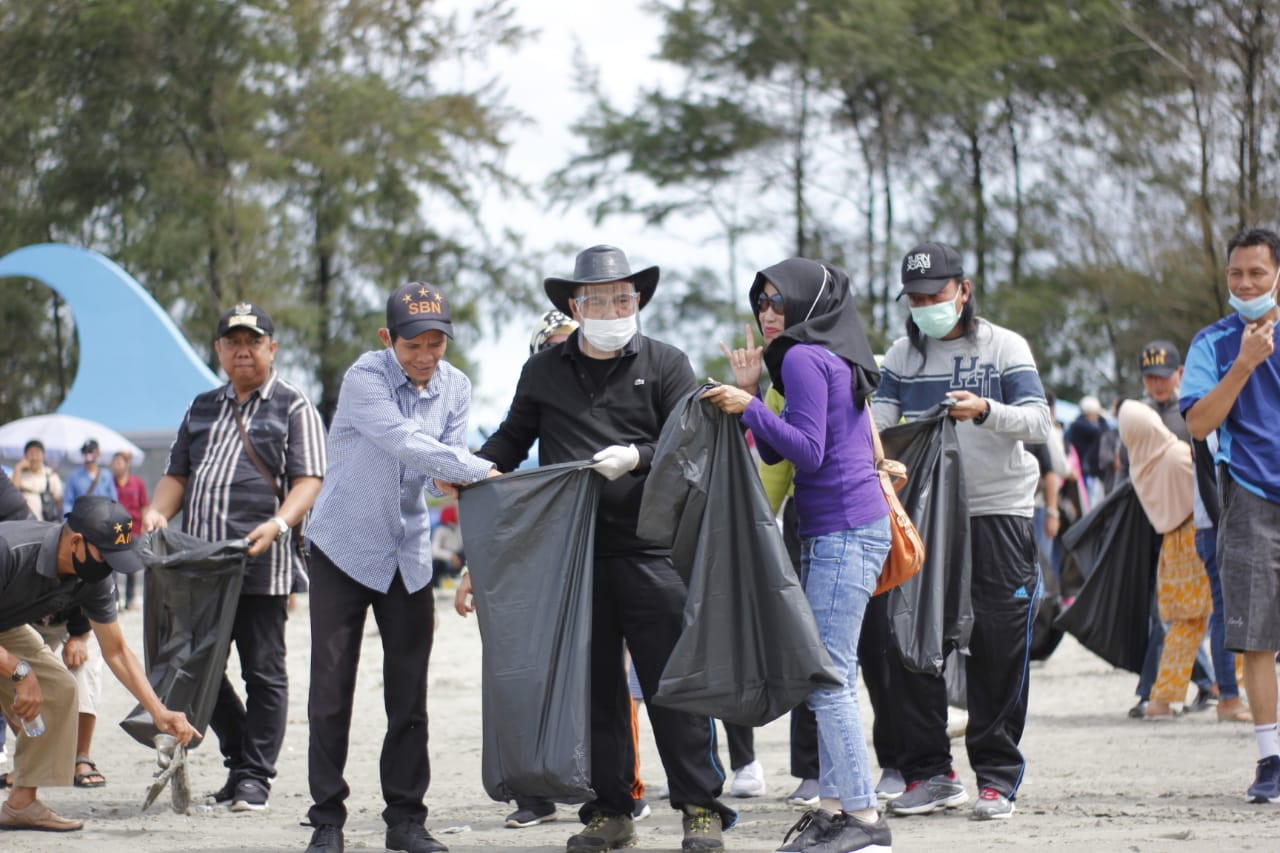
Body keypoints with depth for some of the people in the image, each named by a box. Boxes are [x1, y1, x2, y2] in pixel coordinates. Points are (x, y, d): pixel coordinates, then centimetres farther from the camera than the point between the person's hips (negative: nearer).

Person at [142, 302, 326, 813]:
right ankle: (239, 760, 20)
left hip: (260, 565, -5)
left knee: (263, 671, -1)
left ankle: (255, 776, 5)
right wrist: (157, 512, 0)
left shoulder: (293, 407, 4)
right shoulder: (202, 408, 20)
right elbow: (177, 473, 21)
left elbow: (308, 480, -4)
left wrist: (278, 524, -22)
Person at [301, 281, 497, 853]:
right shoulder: (364, 378, -16)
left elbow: (446, 473, -2)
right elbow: (405, 442, -29)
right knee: (331, 691, -4)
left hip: (408, 553, 4)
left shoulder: (455, 387, 1)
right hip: (344, 548, -4)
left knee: (409, 692, 4)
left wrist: (450, 480, -24)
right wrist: (479, 471, -31)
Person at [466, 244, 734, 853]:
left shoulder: (665, 365, 5)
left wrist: (637, 458, -17)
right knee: (593, 686, 7)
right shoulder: (543, 373, 14)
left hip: (650, 551, -3)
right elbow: (513, 438, 24)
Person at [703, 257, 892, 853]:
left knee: (827, 677, -10)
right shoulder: (833, 359, 20)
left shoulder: (803, 358, -9)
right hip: (837, 533, 10)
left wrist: (750, 407, -17)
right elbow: (776, 455, 19)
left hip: (842, 532, -10)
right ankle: (835, 805, 14)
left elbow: (807, 451, -17)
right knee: (831, 676, 11)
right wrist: (750, 392, 12)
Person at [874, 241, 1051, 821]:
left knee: (998, 644, -4)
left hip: (998, 511, -3)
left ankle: (997, 776, 4)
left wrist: (985, 410, -28)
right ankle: (930, 773, 8)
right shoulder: (903, 355, 12)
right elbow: (878, 422, 1)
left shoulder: (1003, 346, 1)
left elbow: (1039, 422, -10)